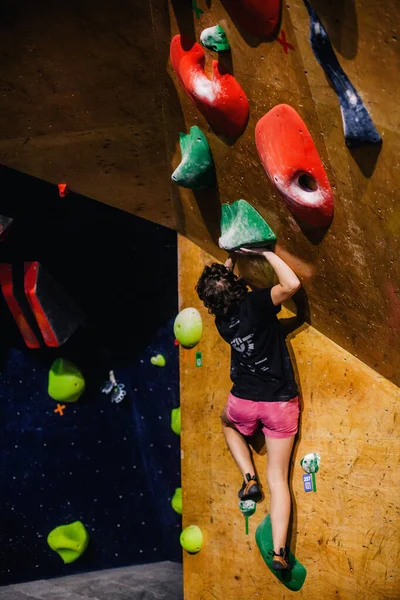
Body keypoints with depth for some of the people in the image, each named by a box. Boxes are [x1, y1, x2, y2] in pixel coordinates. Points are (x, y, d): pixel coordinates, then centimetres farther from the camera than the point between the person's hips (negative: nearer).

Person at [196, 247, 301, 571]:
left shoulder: (221, 320, -1)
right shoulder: (255, 304, -16)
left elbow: (221, 290, 21)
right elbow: (292, 284, -27)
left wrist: (231, 257, 20)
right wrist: (265, 251, -16)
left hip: (244, 403, 2)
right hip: (281, 403, -2)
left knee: (228, 423, 40)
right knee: (278, 477, 9)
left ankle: (249, 478, 24)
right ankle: (279, 552, 3)